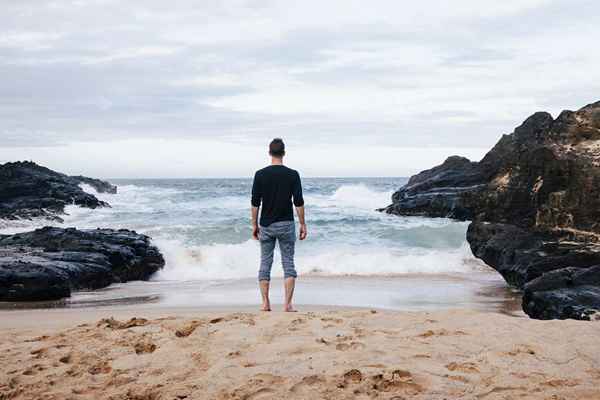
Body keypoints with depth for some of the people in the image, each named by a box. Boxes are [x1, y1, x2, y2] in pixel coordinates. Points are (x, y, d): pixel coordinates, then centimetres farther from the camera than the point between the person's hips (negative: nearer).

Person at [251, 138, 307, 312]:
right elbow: (299, 202, -6)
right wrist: (302, 225, 2)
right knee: (288, 264, 4)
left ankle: (265, 303, 8)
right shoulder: (292, 175, -5)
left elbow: (255, 203, -2)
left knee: (265, 264, 9)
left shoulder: (260, 175, -3)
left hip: (266, 225, 1)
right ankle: (288, 304, -2)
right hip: (286, 225, -1)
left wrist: (254, 225, 7)